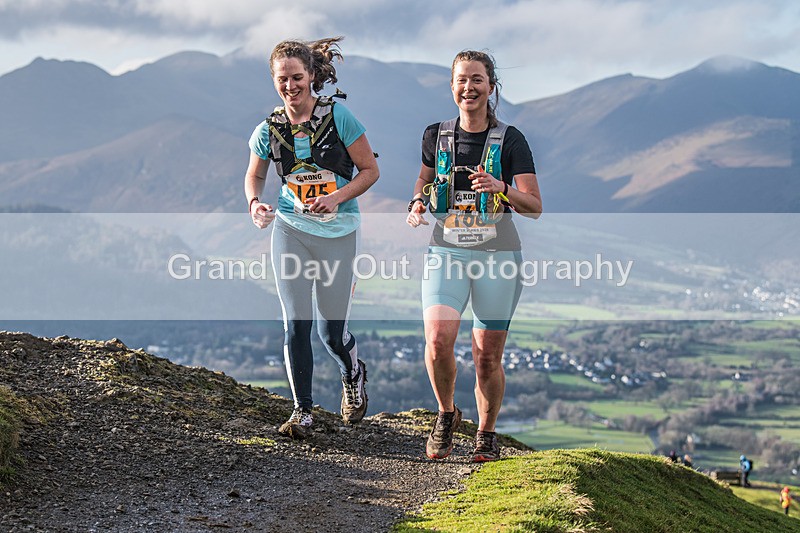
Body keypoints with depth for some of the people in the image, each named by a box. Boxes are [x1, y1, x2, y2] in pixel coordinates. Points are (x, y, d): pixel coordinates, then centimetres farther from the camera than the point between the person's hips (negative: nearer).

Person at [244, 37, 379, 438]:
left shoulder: (338, 116, -10)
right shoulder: (269, 130, -2)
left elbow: (370, 170, -4)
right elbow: (254, 175, 14)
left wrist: (335, 198, -18)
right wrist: (254, 203, -7)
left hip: (337, 232, -1)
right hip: (291, 230, 2)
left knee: (331, 330, 2)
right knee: (296, 324, -6)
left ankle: (353, 375, 36)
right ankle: (302, 410, 8)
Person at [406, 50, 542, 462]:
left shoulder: (510, 140, -2)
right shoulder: (437, 135, 7)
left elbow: (535, 207, -7)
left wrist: (502, 189, -26)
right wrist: (418, 205, 5)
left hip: (497, 254, -1)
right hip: (445, 251, 1)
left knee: (487, 355, 2)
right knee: (438, 341, -19)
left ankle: (487, 433, 23)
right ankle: (446, 414, 7)